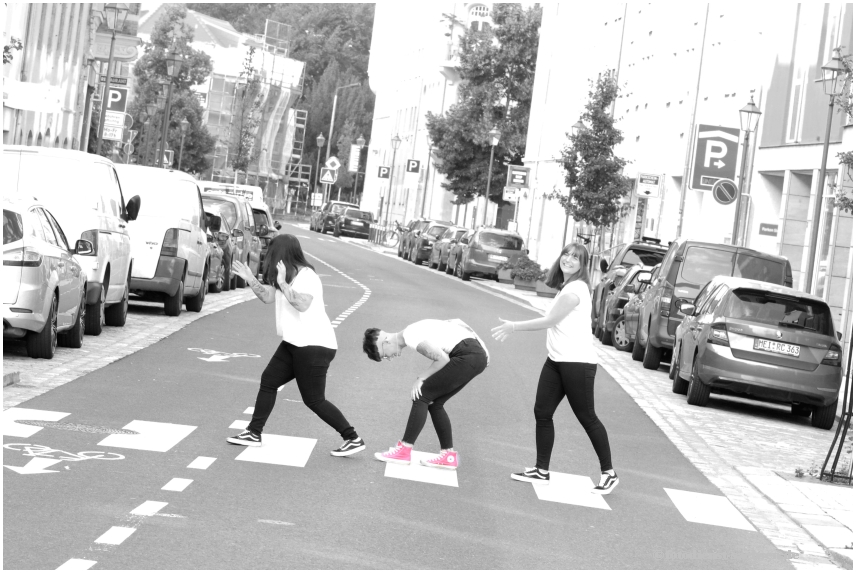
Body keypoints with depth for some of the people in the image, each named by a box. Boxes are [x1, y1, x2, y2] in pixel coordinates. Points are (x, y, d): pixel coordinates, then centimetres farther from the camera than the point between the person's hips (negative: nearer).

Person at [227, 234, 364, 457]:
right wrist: (249, 279, 10)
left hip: (314, 346, -10)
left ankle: (353, 439, -1)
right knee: (268, 381, 11)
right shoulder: (289, 275, 11)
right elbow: (268, 297, 19)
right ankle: (254, 434, 19)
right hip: (295, 344, 10)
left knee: (314, 400, -7)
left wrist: (283, 283, -30)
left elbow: (302, 304, -33)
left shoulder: (306, 276, -18)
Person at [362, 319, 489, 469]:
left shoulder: (411, 338, -11)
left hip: (468, 357, -10)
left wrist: (420, 378, -3)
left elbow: (442, 359, -15)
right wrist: (482, 351, 20)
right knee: (434, 403, 13)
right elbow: (456, 321, 22)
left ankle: (404, 451, -2)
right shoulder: (414, 331, 17)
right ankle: (449, 455, 15)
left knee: (421, 395, -5)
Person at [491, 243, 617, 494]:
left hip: (577, 362, -9)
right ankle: (542, 471, 12)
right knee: (542, 413, 5)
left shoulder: (575, 289, -15)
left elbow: (550, 320, -15)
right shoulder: (566, 287, 15)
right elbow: (556, 322, 11)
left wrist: (514, 327, -9)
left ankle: (609, 473, 11)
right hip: (556, 360, 9)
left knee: (587, 418, -1)